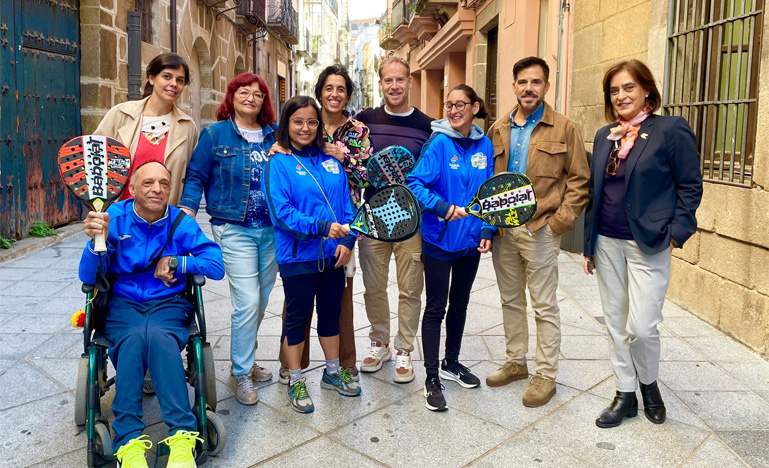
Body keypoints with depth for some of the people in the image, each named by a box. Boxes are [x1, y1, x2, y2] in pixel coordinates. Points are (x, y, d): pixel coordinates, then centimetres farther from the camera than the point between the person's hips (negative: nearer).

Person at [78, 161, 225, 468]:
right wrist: (97, 241, -26)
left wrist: (176, 262, -11)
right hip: (123, 304, 1)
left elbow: (217, 267, -2)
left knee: (159, 336, -34)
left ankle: (182, 437, -37)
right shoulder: (115, 218, 0)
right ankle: (129, 441, -32)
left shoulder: (181, 223, 1)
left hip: (168, 304, 0)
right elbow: (88, 277, -7)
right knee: (134, 339, -33)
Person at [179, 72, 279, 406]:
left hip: (271, 230, 4)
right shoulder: (215, 135, 3)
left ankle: (244, 359, 32)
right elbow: (196, 177, 1)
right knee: (247, 303, -8)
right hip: (235, 231, -4)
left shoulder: (275, 135, 10)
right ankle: (242, 374, 9)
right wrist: (186, 212, -11)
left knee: (261, 302, 12)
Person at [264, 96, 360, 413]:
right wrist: (321, 226, -26)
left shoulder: (331, 162, 8)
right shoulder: (279, 163, -7)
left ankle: (333, 372, 35)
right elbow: (281, 211, -16)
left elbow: (347, 205, 7)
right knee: (297, 317, 7)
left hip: (333, 254, 5)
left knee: (331, 312, 17)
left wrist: (347, 240, -7)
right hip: (298, 255, -5)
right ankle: (295, 382, 23)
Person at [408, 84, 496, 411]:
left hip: (470, 240, 5)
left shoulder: (484, 145, 2)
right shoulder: (439, 143, -12)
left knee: (460, 303, 18)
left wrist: (487, 230, 1)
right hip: (439, 238, -5)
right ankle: (432, 379, 13)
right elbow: (416, 183, -18)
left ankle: (451, 364, 36)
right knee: (436, 307, 2)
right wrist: (444, 208, -30)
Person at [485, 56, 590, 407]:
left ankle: (546, 376, 15)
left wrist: (560, 221, -11)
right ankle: (515, 362, 31)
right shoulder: (498, 130, 10)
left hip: (540, 230, -5)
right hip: (502, 230, 5)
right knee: (510, 300, 15)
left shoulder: (564, 129, -2)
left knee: (544, 306, 3)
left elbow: (579, 181, -3)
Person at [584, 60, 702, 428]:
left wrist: (675, 234, -13)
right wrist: (589, 244, 12)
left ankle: (649, 384, 23)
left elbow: (690, 187, -4)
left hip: (648, 245, -5)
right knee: (615, 323, 10)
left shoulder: (671, 130, -6)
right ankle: (625, 394, 25)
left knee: (641, 326, -7)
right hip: (607, 244, 6)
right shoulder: (604, 136, 10)